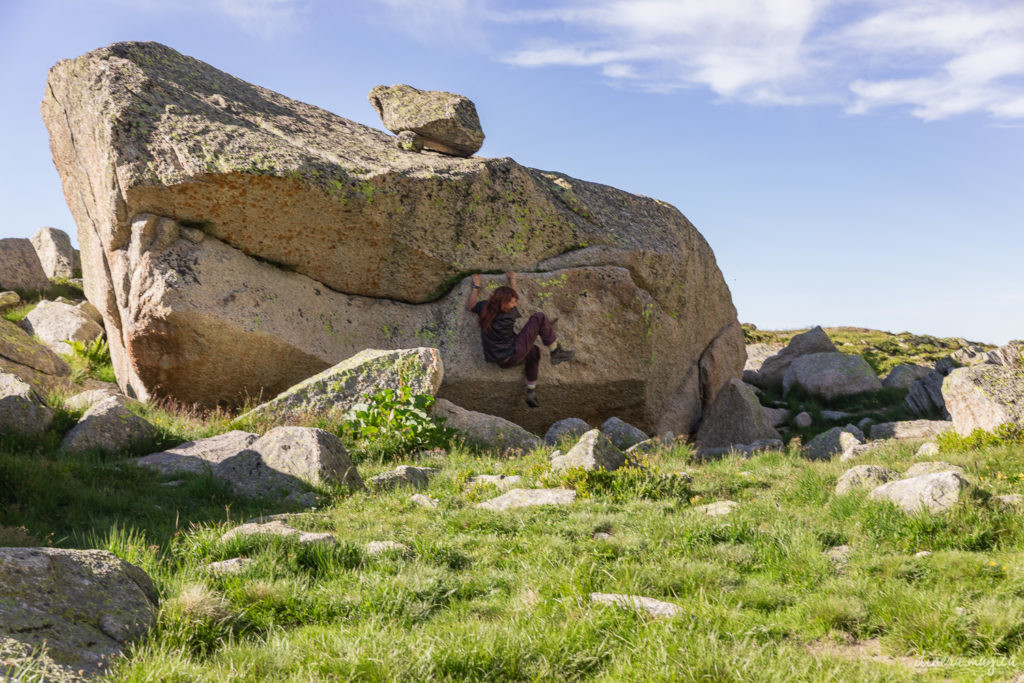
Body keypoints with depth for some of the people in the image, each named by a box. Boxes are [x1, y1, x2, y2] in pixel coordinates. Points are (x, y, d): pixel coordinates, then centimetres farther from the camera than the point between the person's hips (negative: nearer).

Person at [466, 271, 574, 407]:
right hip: (513, 354, -8)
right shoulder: (509, 315, -20)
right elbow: (515, 292, 0)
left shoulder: (485, 308, -7)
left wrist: (476, 287, 22)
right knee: (539, 318, -7)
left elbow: (469, 306, 16)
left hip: (502, 362, 8)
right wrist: (512, 279, 16)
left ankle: (531, 393, 33)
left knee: (535, 352, 37)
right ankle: (556, 353, 1)